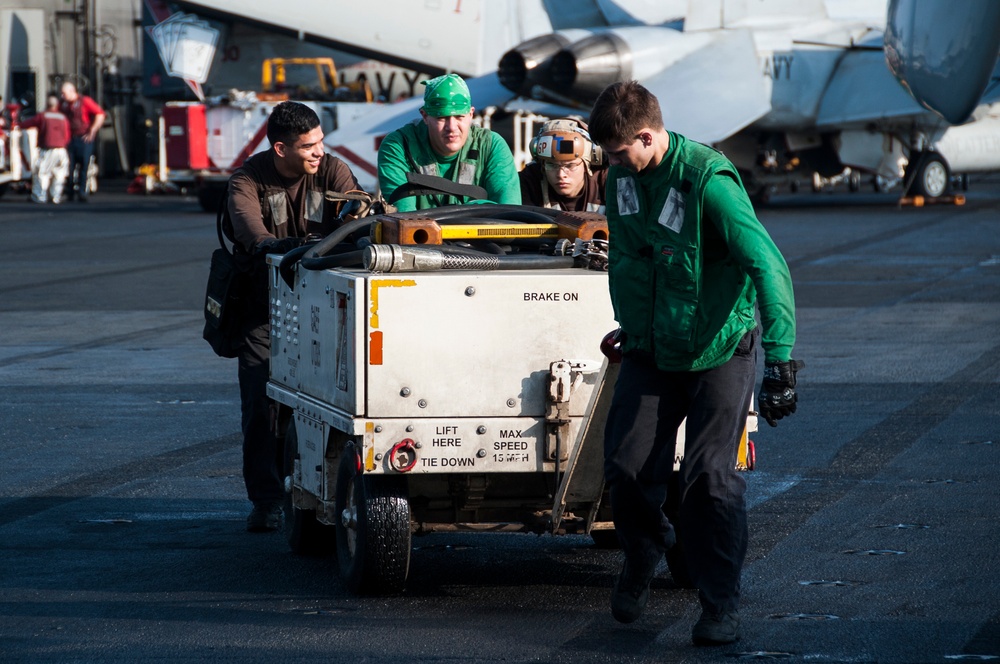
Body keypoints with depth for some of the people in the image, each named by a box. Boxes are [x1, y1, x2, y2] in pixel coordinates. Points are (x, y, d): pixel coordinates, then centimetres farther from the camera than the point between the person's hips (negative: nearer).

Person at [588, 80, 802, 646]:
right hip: (650, 350, 5)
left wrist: (780, 360, -34)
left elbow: (768, 266, -28)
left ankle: (722, 604, 4)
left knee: (710, 477, -10)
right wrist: (629, 327, 22)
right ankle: (643, 554, 30)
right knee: (627, 469, 0)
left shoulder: (708, 180, -24)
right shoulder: (623, 176, -2)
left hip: (719, 350, -5)